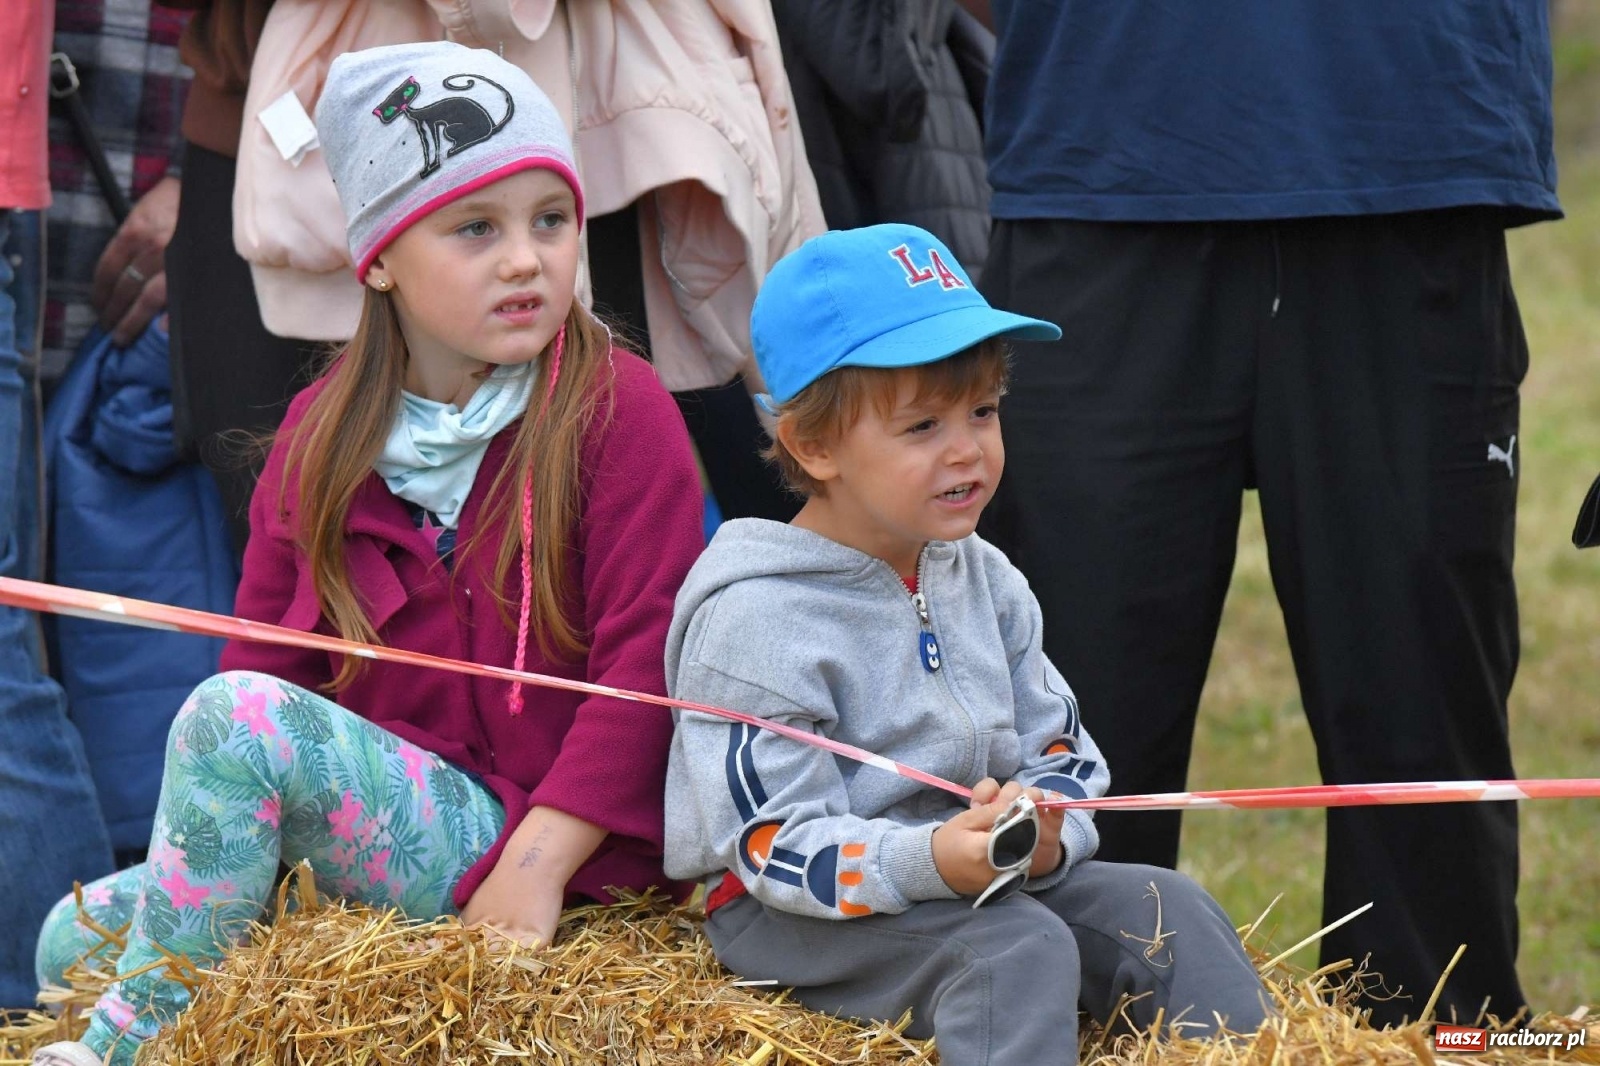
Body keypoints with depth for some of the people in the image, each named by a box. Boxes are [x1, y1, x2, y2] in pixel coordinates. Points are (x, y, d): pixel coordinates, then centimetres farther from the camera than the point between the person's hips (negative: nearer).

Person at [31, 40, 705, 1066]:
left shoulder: (620, 411, -5)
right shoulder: (323, 434, 10)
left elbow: (647, 660, -11)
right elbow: (269, 655, 9)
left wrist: (538, 864, -19)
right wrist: (241, 845, -8)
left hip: (545, 839, -6)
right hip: (382, 817, 6)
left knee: (238, 714, -26)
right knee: (78, 933, -8)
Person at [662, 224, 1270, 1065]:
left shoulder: (986, 582, 8)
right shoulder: (754, 617, -17)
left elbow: (1060, 749, 10)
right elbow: (777, 844, -21)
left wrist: (1042, 832, -16)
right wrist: (931, 861, -38)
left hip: (976, 878, 8)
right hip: (794, 917, -8)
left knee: (1167, 910, -8)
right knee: (1018, 948, -30)